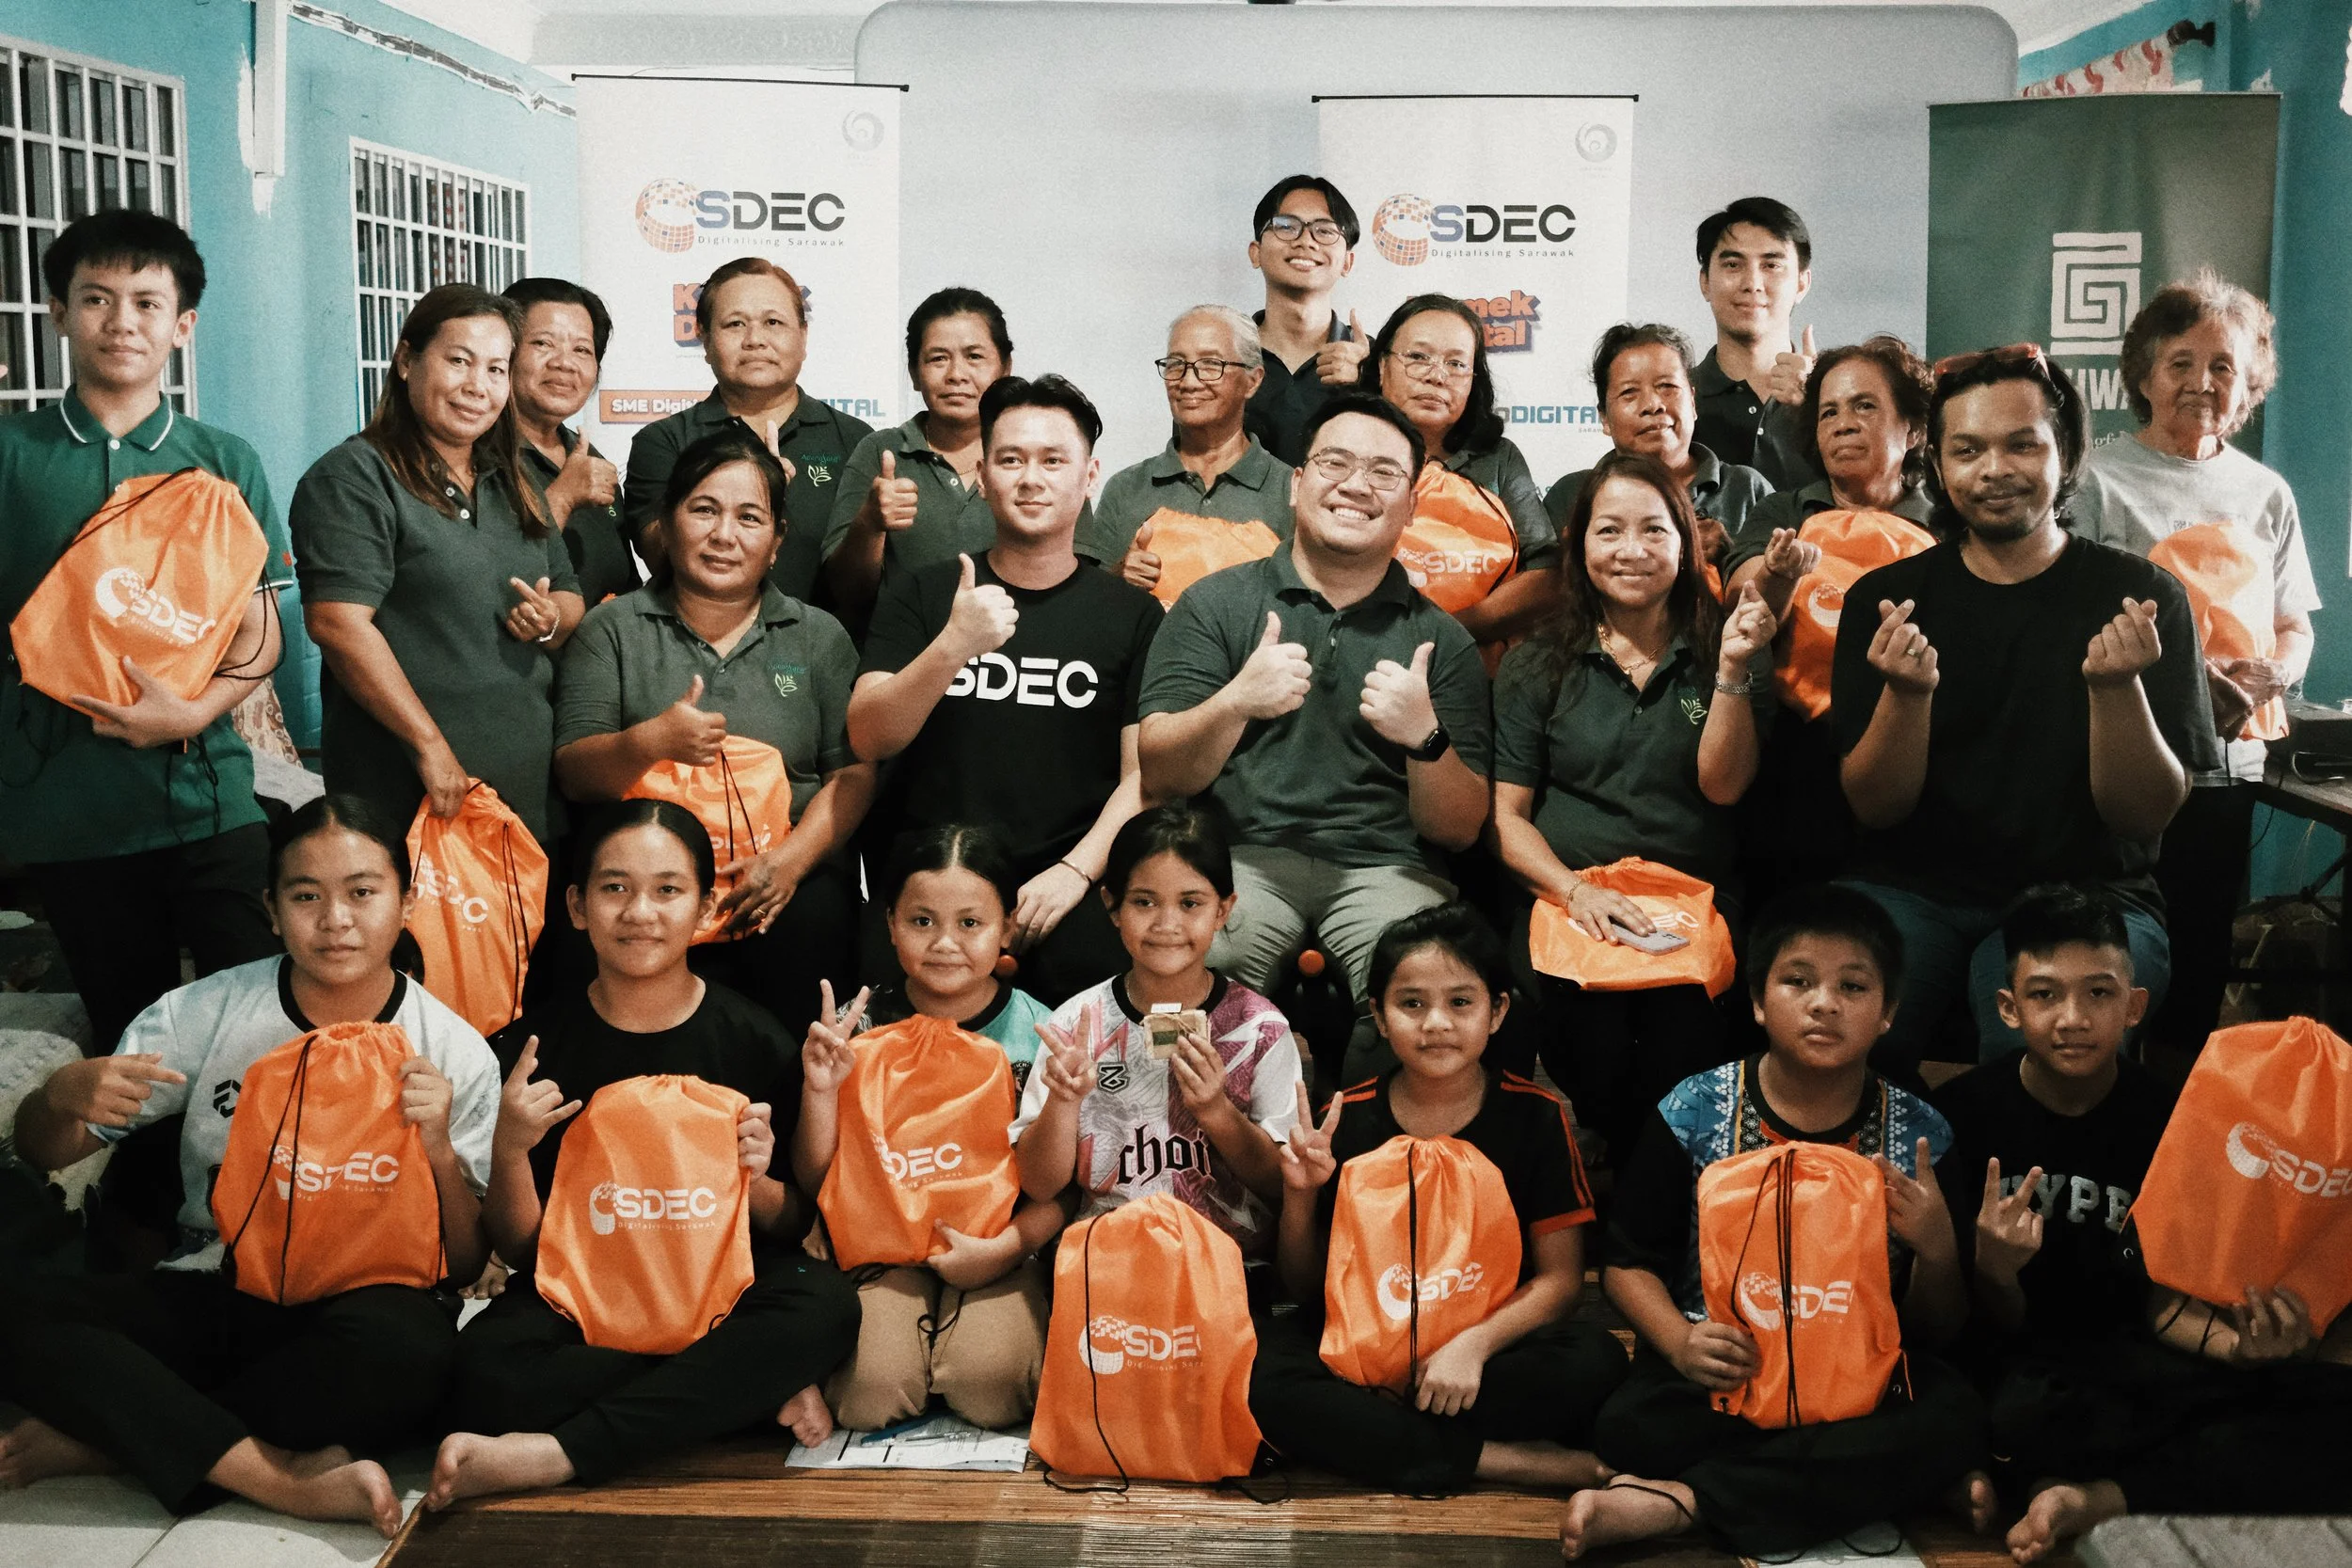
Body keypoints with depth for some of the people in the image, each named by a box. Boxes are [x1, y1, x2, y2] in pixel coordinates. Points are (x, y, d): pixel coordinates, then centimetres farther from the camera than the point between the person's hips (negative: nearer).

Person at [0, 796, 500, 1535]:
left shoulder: (457, 1056, -3)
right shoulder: (205, 1012, 0)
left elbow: (466, 1265, -1)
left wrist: (439, 1150, -21)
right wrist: (62, 1099, -18)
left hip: (353, 1308, -2)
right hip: (205, 1298, 2)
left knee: (407, 1347, -38)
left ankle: (106, 1438, -19)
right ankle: (286, 1478, -28)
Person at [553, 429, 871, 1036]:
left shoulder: (818, 637, 14)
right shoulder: (613, 629, 12)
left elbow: (854, 773, 5)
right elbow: (573, 772, 4)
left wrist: (792, 858, -11)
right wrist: (650, 742, -16)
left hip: (789, 879, 2)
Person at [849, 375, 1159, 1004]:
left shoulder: (1132, 614, 10)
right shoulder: (923, 594, 12)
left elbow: (1144, 775, 4)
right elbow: (869, 739, -1)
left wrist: (1075, 871, -12)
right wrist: (953, 645, -17)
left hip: (1066, 887, 0)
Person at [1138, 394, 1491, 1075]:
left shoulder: (1441, 640, 13)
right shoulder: (1215, 603, 10)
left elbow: (1461, 831, 8)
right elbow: (1159, 777, 2)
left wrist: (1426, 737, -12)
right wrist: (1234, 702, -17)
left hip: (1384, 867, 1)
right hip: (1242, 857, -1)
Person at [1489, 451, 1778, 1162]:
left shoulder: (1726, 652, 12)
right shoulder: (1537, 667, 11)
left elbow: (1723, 785, 1)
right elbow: (1504, 815, 6)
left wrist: (1733, 670, -10)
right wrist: (1575, 891, -10)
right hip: (1568, 907, 0)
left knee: (1679, 1067, -20)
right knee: (1595, 1063, -20)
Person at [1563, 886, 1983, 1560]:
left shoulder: (1919, 1137, 0)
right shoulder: (1694, 1114, -2)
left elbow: (1936, 1330, 6)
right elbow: (1628, 1263, 3)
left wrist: (1937, 1250, -15)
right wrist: (1681, 1342, -17)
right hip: (1719, 1372, -2)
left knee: (1954, 1417, -30)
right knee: (1628, 1428, -32)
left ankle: (1681, 1500, -25)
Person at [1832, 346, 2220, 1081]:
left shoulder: (2141, 597, 2)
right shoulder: (1885, 598, 5)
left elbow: (2149, 814, -3)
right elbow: (1875, 807, -1)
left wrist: (2117, 686, -21)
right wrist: (1908, 693, -20)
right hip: (1914, 891, 1)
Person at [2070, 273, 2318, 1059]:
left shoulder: (2266, 494, 14)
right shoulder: (2101, 479, -1)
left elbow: (2295, 630, 16)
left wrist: (2271, 671, -8)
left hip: (2227, 758, 5)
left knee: (2199, 967, 10)